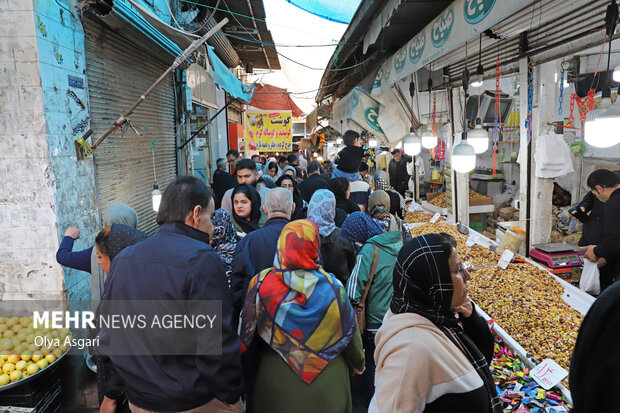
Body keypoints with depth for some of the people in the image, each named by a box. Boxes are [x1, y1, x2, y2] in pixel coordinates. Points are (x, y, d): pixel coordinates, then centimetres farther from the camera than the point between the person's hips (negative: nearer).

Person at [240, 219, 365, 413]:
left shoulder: (262, 283, -15)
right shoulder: (332, 288, -16)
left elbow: (247, 334, -6)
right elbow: (350, 334, -3)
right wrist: (358, 364, 16)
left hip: (276, 382, 1)